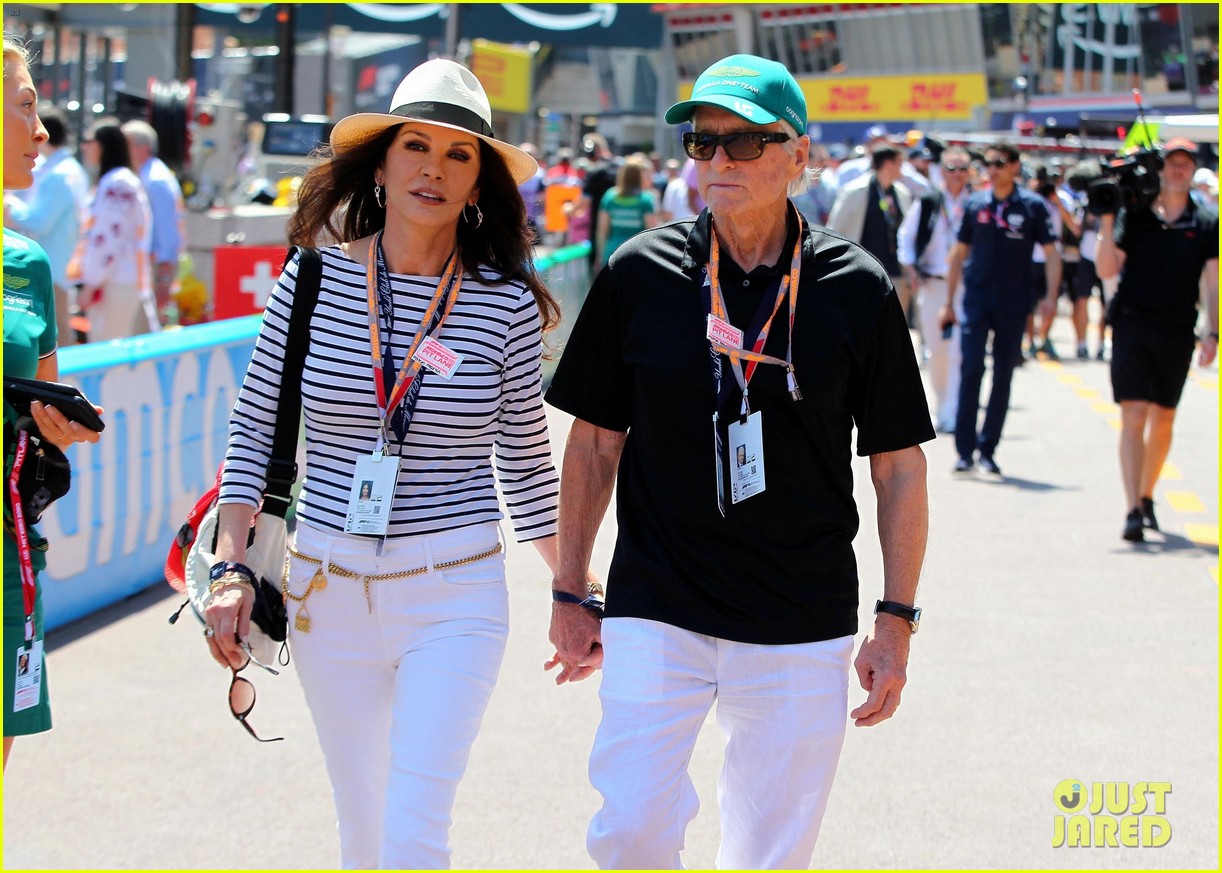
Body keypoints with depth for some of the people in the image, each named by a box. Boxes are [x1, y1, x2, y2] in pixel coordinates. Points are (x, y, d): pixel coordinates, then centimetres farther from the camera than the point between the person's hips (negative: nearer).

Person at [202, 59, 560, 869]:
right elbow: (253, 429, 4)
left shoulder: (507, 302, -4)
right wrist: (233, 569, -4)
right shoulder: (315, 278, -2)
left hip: (455, 595, -2)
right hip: (329, 590, 2)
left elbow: (527, 462, 6)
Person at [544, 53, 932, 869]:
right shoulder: (640, 274, -1)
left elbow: (899, 465, 4)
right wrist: (571, 592, 9)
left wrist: (897, 620, 1)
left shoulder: (857, 289, -3)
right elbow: (595, 442, 8)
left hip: (803, 629, 0)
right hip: (657, 612, 0)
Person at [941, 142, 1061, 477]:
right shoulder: (974, 204, 5)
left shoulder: (1032, 206, -1)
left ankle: (988, 449, 13)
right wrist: (948, 302, 12)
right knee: (971, 370, -8)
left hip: (1014, 304, -1)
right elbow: (959, 253, 13)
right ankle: (965, 450, -7)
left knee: (1003, 376, 5)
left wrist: (1051, 298, -10)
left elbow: (1051, 254, 1)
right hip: (976, 301, 1)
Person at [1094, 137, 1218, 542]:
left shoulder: (1207, 223, 3)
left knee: (1164, 418, 11)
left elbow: (1212, 283, 2)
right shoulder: (1134, 215, 0)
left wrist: (1211, 332, -7)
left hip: (1177, 330, 2)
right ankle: (1133, 511, -13)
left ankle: (1146, 497, 29)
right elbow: (1106, 269, -3)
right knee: (1134, 415, -10)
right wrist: (1106, 223, -14)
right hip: (1132, 324, -2)